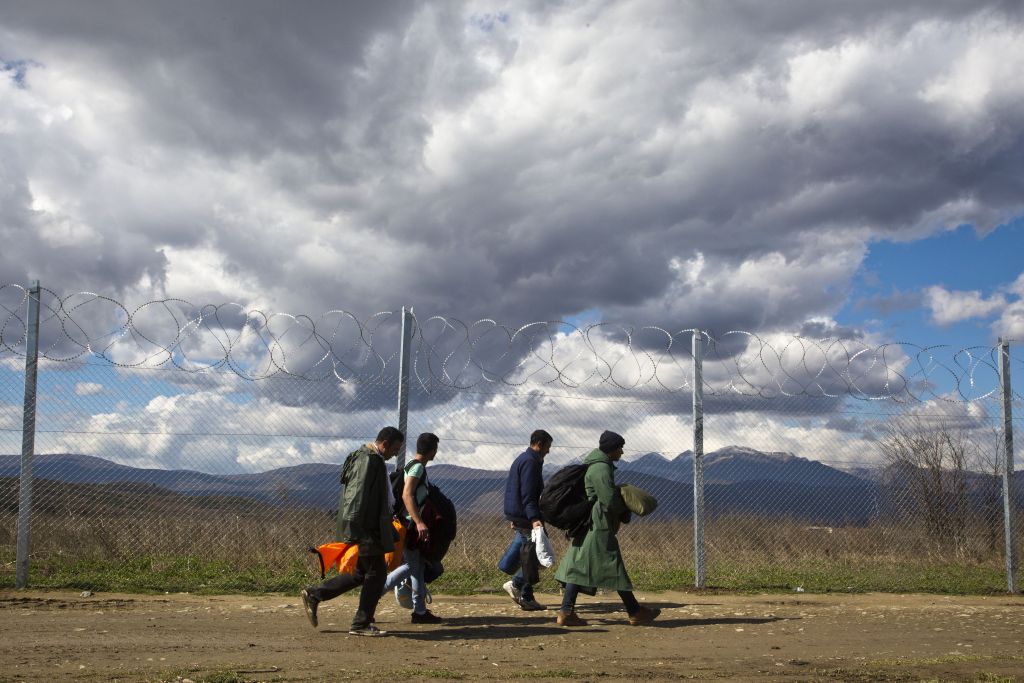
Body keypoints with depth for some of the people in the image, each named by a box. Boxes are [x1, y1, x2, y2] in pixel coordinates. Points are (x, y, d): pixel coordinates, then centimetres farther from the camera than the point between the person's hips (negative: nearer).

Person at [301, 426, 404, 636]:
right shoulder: (368, 460, -16)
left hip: (370, 528, 11)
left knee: (362, 572, 15)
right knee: (376, 572, -3)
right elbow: (357, 497, -23)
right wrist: (353, 531, -27)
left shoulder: (371, 458, 18)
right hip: (365, 530, -11)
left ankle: (314, 595, 17)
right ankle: (361, 624, 5)